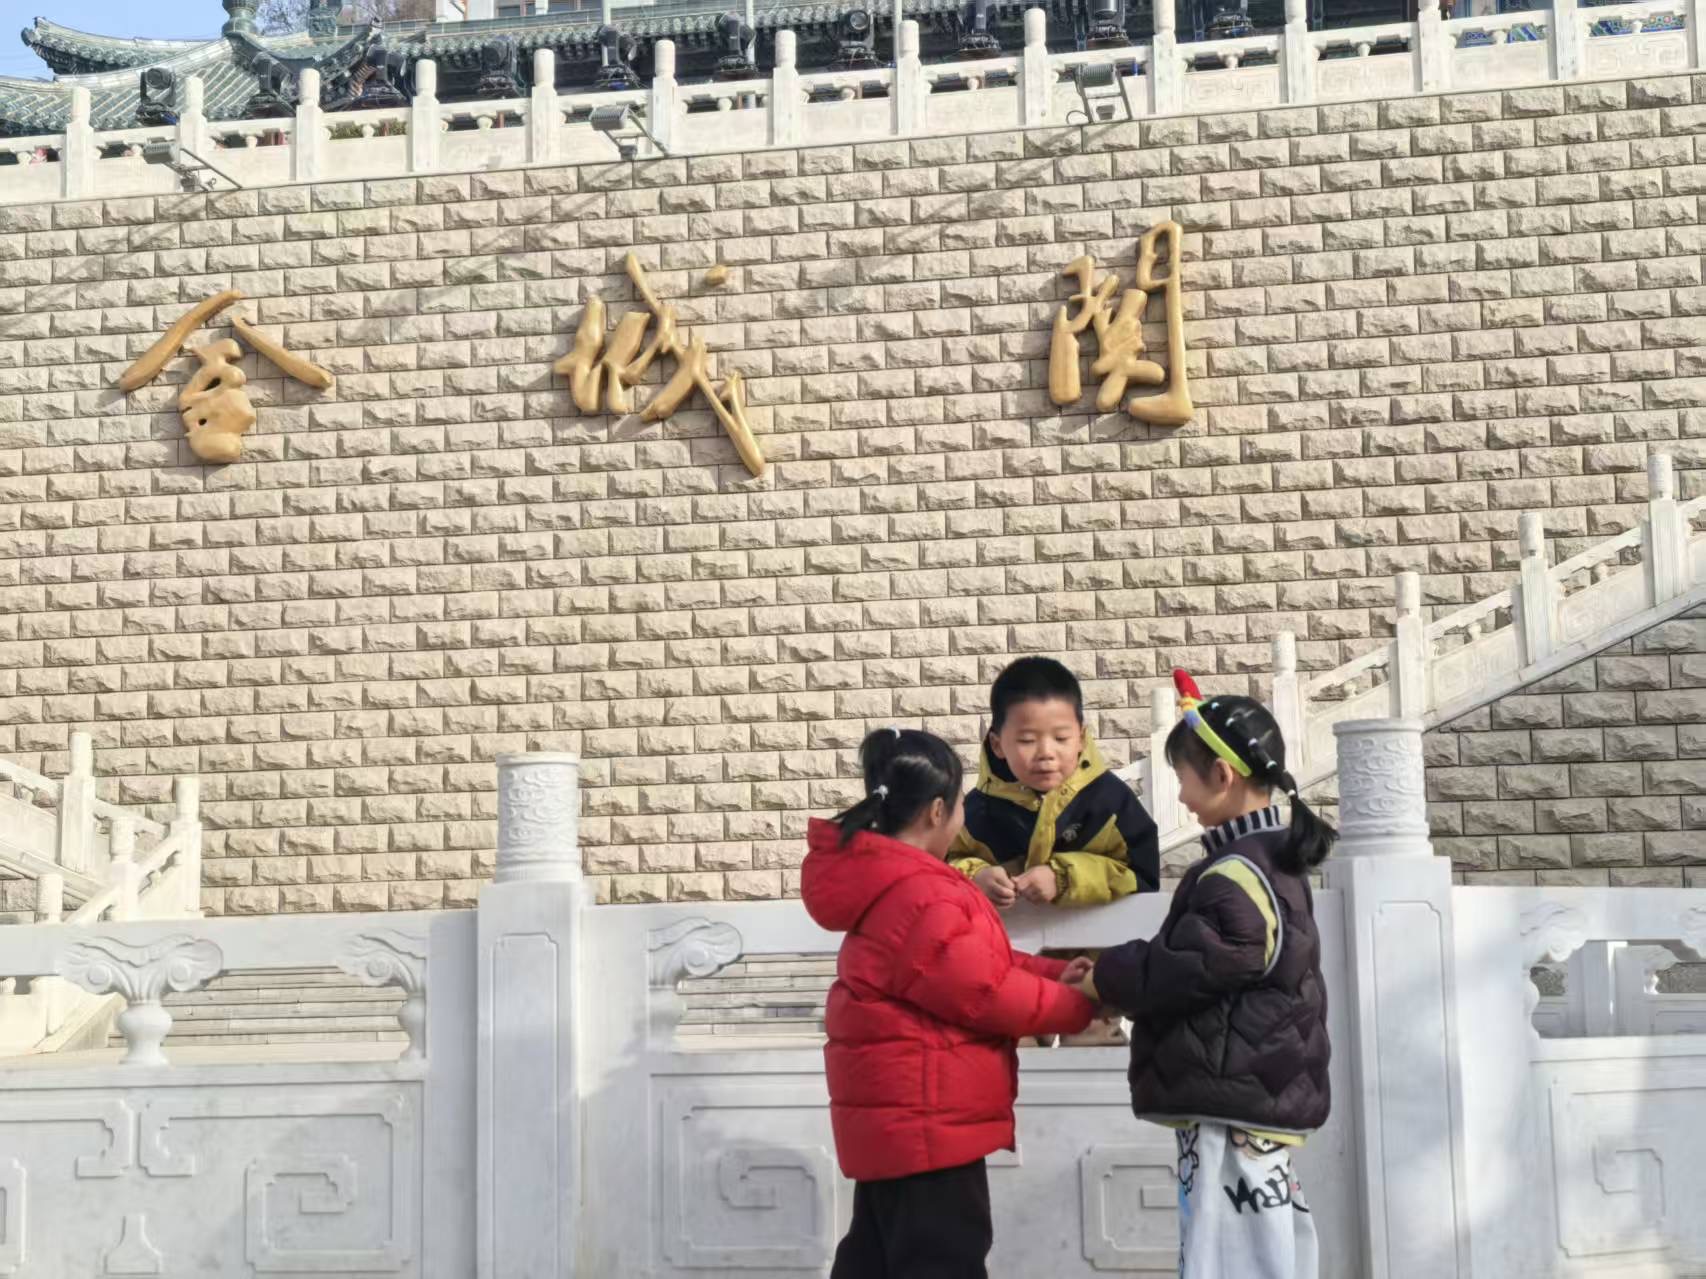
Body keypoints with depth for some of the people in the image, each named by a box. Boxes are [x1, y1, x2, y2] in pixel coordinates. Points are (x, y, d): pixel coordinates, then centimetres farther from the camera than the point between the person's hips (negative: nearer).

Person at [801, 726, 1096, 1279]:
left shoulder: (885, 881, 10)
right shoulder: (923, 900, -24)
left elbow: (973, 963, 14)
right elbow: (989, 993, -20)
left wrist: (1054, 973, 4)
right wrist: (1078, 1004, -5)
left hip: (893, 1115, 11)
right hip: (926, 1122, -11)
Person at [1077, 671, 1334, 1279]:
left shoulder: (1236, 876, -18)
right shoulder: (1272, 858, 14)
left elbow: (1187, 970, -19)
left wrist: (1103, 977, -4)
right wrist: (1120, 972, 11)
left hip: (1232, 1103, -11)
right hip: (1262, 1094, 11)